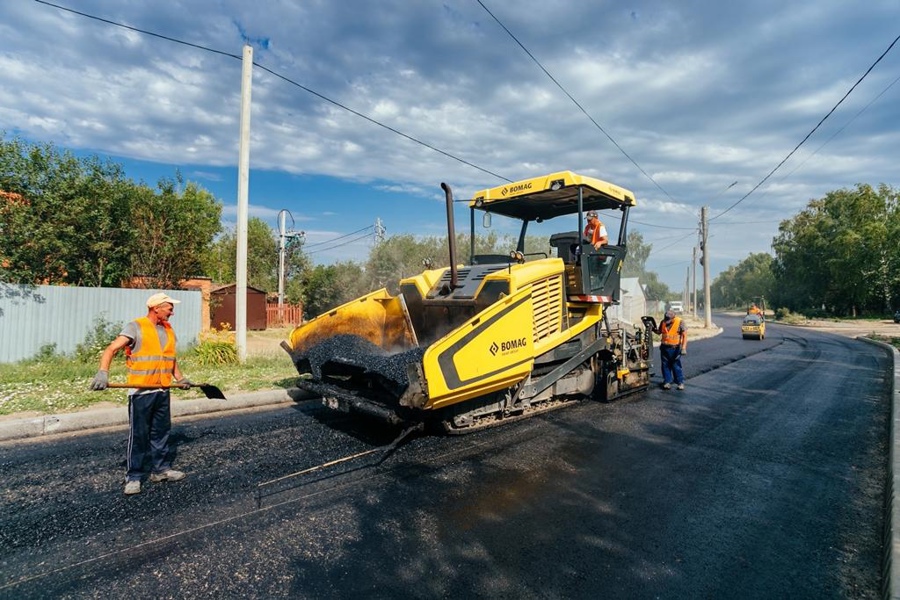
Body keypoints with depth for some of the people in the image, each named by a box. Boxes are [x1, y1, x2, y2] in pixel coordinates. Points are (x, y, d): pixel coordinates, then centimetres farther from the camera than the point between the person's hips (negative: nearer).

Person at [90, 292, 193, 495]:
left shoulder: (168, 330, 11)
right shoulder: (136, 327, -9)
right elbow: (112, 349, -18)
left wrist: (179, 378, 11)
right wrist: (103, 372, -32)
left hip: (162, 391, 6)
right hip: (140, 391, -6)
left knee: (161, 432, 13)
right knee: (138, 435, 1)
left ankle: (161, 469, 25)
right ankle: (134, 477, 13)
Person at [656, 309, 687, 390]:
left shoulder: (679, 322, -10)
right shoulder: (663, 322, 2)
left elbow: (684, 335, -10)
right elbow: (659, 332, 17)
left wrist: (683, 348, -17)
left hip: (675, 348, -4)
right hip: (664, 348, 4)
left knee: (676, 366, 0)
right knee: (665, 365, 8)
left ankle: (680, 382, 11)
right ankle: (667, 382, 17)